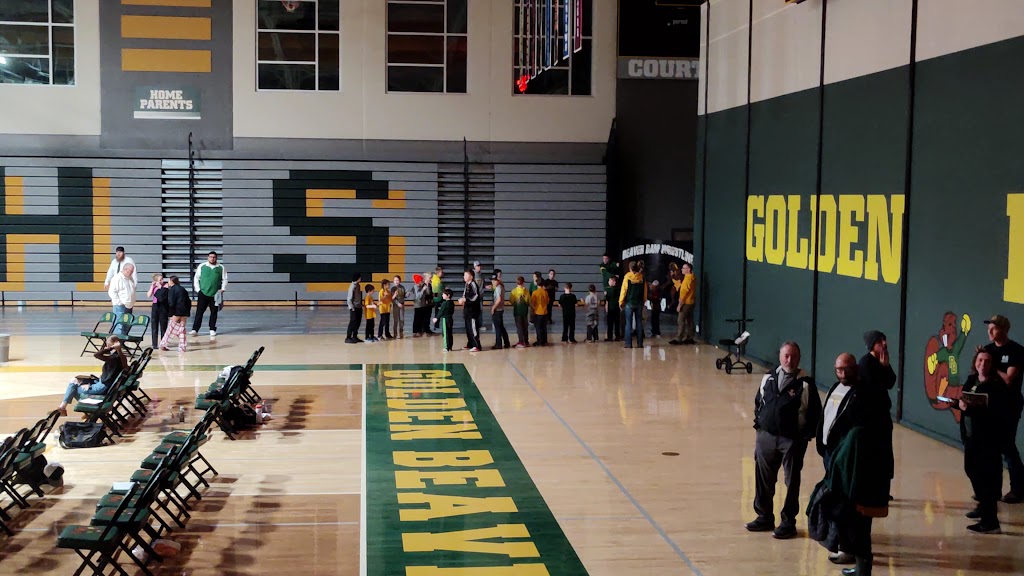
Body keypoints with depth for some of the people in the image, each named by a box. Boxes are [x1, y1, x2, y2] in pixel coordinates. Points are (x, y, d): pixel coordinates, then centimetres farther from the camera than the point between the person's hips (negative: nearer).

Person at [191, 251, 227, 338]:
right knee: (199, 312, -1)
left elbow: (224, 279, 8)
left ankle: (212, 330, 14)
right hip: (203, 293, -1)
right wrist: (198, 289, 0)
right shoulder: (202, 266, 2)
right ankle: (195, 330, 0)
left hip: (215, 294, 1)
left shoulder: (221, 267, 3)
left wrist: (222, 289, -3)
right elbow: (196, 278, 7)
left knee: (214, 313, 6)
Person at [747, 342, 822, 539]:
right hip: (766, 437, 4)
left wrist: (806, 436, -10)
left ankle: (788, 522, 15)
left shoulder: (806, 384, -7)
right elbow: (758, 402, 17)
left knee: (791, 482, 4)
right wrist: (758, 425, 11)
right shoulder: (768, 379, 6)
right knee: (763, 479, 12)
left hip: (793, 441, -4)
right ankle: (765, 517, 26)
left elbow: (815, 412, -6)